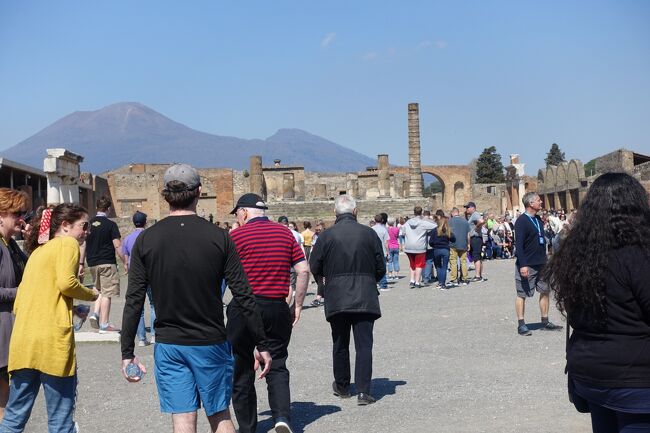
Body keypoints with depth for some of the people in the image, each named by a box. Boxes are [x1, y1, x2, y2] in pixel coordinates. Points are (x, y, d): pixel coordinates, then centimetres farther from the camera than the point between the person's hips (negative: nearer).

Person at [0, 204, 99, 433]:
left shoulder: (38, 251, 24)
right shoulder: (68, 243, 1)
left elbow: (19, 304, 21)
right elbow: (66, 283, -16)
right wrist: (91, 294, 2)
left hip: (22, 341, 7)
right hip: (52, 340, -7)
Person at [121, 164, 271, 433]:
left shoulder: (146, 240, -3)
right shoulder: (218, 237, -7)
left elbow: (134, 302, -4)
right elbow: (243, 296, -7)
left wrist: (127, 353, 4)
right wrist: (261, 345, 0)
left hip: (168, 345, 1)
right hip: (211, 343, -1)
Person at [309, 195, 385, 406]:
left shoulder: (326, 236, -5)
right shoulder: (368, 233, -2)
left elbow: (315, 267, 1)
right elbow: (381, 267, 4)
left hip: (336, 299, 0)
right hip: (365, 299, 0)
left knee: (340, 345, 15)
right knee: (364, 345, 2)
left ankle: (342, 386, 28)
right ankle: (363, 391, -5)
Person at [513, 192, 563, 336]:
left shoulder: (539, 220, 12)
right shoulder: (522, 221, -14)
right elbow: (519, 244, -18)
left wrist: (545, 259, 17)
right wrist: (522, 265, -24)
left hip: (541, 263, 8)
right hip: (527, 265, -8)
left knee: (545, 291, 11)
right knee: (522, 294, 0)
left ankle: (545, 322, 20)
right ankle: (521, 324, 7)